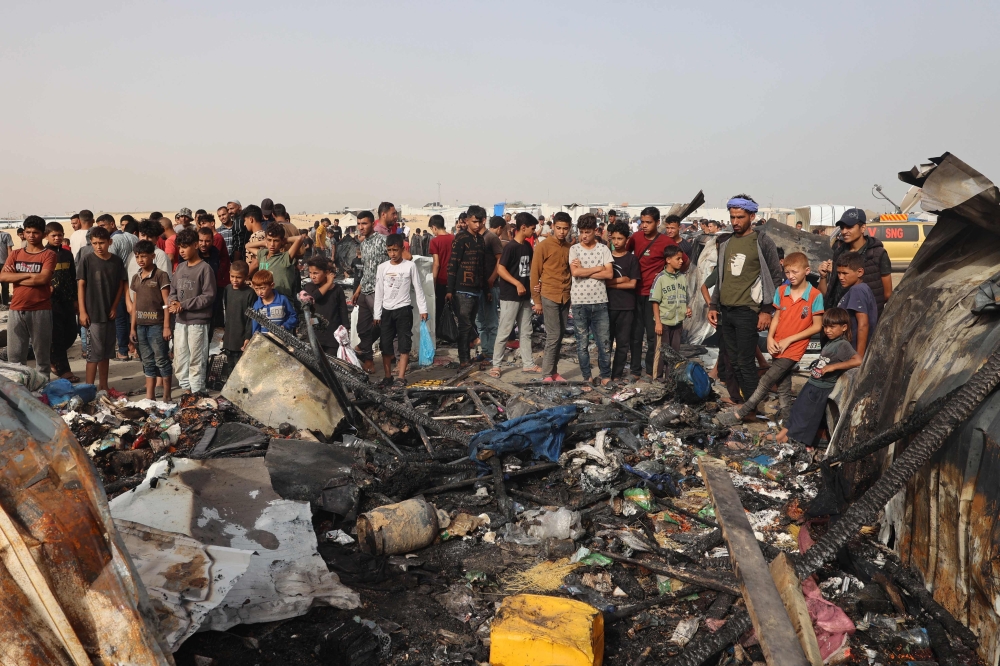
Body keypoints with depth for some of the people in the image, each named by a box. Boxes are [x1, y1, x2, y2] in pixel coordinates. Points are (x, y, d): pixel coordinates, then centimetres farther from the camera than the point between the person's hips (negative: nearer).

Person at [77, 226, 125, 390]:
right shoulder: (86, 260, -6)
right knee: (94, 353, -3)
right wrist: (82, 311, -9)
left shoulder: (116, 261, 3)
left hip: (110, 313, 4)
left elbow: (120, 285, 10)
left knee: (106, 352, 12)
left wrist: (115, 307, -1)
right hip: (93, 314, -4)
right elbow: (81, 285, -5)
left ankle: (103, 386, 21)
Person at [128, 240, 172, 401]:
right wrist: (132, 327, 13)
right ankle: (150, 396, 18)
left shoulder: (161, 275, -6)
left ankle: (166, 397, 7)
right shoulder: (136, 278, 12)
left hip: (156, 325, -6)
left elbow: (166, 302, -9)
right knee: (148, 362, 12)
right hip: (141, 326, 6)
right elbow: (135, 303, 16)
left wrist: (166, 326, -13)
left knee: (162, 360, 0)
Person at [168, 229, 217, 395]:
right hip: (180, 321, 7)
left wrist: (184, 305, -14)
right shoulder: (179, 268, 12)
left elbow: (209, 296, -13)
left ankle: (196, 392, 7)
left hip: (198, 321, -7)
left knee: (196, 359, -1)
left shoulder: (205, 268, -9)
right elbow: (173, 291, 15)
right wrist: (174, 303, -7)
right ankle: (185, 387, 22)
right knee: (179, 359, 11)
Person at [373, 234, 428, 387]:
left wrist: (423, 309, -4)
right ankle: (388, 376, 15)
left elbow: (418, 289, 0)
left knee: (404, 344, -3)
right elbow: (379, 292, 7)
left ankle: (401, 377, -1)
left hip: (403, 310, -3)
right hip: (387, 310, 3)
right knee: (385, 345, 5)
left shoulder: (410, 266, -4)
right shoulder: (382, 267, 3)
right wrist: (377, 314, 5)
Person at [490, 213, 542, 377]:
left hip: (525, 296, 8)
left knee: (526, 332, 13)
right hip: (510, 296, -8)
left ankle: (527, 363, 21)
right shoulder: (510, 247, -15)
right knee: (504, 332, -2)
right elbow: (500, 269, -19)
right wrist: (517, 283, -24)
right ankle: (495, 365, 7)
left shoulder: (527, 246, 8)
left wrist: (531, 283, 7)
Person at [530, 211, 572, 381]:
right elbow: (535, 272, -4)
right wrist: (537, 299, -5)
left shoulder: (569, 247, 9)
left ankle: (554, 371, 19)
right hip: (549, 296, -5)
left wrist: (571, 292, 5)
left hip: (565, 296, 6)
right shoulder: (543, 246, -6)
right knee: (553, 335, -7)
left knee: (560, 335, 9)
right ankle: (547, 375, 0)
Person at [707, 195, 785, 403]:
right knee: (732, 362, 10)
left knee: (746, 363, -6)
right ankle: (739, 402, 21)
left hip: (747, 312, -6)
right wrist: (713, 306, 12)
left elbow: (776, 277, -4)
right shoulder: (725, 242, 12)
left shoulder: (763, 242, -5)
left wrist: (767, 310, -9)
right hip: (724, 311, 6)